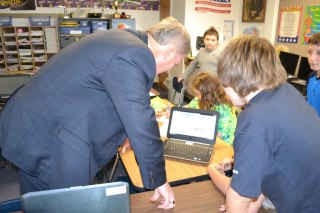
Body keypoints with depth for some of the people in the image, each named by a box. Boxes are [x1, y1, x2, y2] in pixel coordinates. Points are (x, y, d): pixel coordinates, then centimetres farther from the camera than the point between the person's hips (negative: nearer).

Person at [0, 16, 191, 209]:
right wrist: (159, 180, -10)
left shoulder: (121, 40, 11)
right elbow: (141, 123, -23)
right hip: (51, 139, -10)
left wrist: (126, 137, 35)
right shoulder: (133, 56, -22)